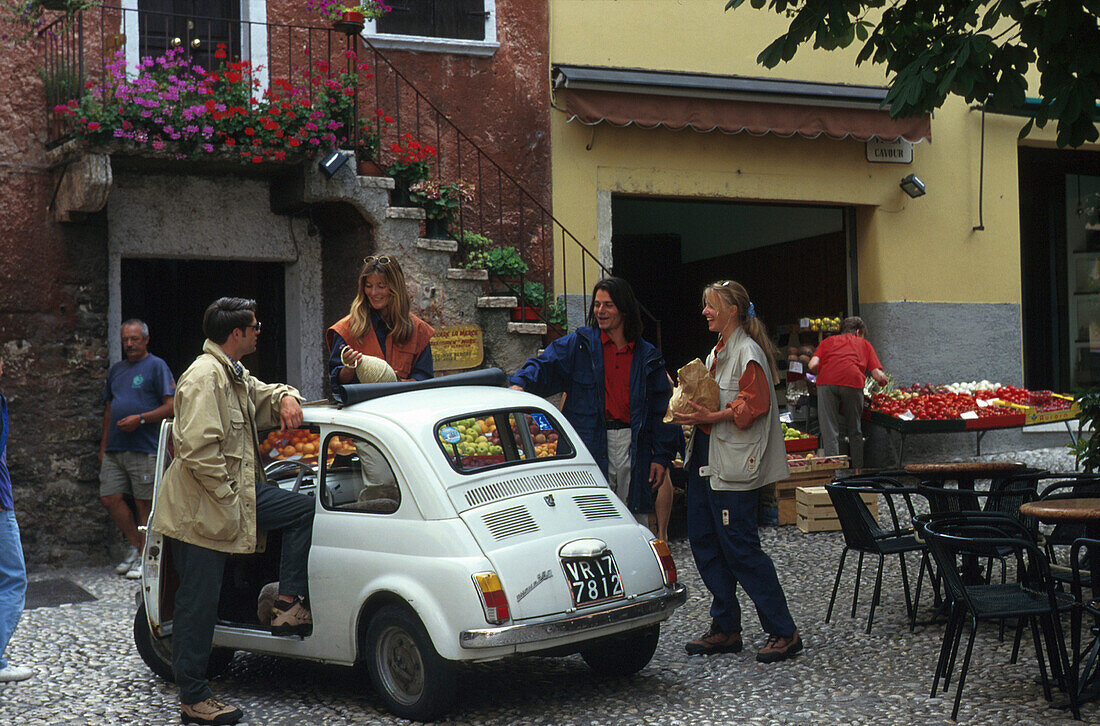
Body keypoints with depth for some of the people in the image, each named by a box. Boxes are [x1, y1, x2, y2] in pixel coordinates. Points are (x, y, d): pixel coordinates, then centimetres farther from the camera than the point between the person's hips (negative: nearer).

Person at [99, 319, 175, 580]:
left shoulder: (156, 366, -1)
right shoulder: (116, 369, 19)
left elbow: (171, 406, -8)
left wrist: (140, 418, -17)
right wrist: (103, 446, 18)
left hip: (144, 448, -7)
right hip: (114, 448, 7)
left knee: (144, 503, -2)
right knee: (110, 497, 2)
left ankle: (144, 557, 7)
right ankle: (135, 546, 18)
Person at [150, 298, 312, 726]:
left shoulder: (235, 375, 13)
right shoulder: (204, 377, -19)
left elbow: (265, 395, 33)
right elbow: (197, 449, -26)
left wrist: (286, 398, 9)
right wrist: (228, 497, -22)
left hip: (235, 493, 10)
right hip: (201, 509, -10)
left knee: (303, 509, 8)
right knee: (199, 603, -3)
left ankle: (289, 605, 10)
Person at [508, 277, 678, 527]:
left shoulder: (648, 356, 10)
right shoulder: (579, 344, 6)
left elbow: (661, 410, 11)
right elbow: (545, 365, -7)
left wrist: (661, 457, 5)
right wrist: (521, 383, -28)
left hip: (633, 449, 2)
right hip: (590, 448, -2)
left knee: (636, 523, 5)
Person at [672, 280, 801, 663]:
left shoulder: (748, 353, -12)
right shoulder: (717, 352, 18)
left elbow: (752, 408, -19)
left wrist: (711, 417, -25)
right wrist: (692, 409, 9)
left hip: (733, 463, -10)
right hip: (705, 459, 10)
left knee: (740, 547, -7)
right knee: (704, 542, 10)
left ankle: (783, 632, 2)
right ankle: (725, 628, 20)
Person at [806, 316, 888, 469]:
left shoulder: (828, 340, 31)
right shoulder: (864, 343, 30)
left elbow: (812, 365, 13)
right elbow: (878, 375, 18)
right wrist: (885, 380, 40)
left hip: (827, 381, 0)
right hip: (853, 382, 0)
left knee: (829, 431, 2)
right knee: (854, 431, 16)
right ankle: (858, 470, 21)